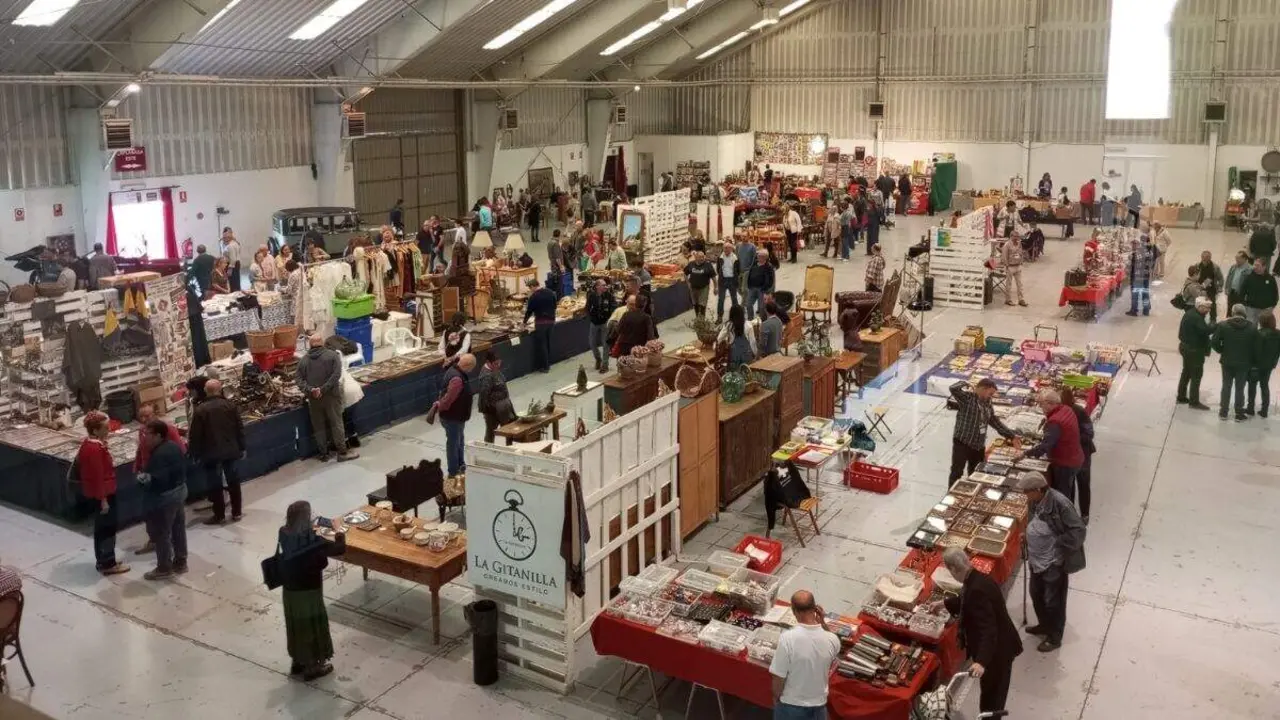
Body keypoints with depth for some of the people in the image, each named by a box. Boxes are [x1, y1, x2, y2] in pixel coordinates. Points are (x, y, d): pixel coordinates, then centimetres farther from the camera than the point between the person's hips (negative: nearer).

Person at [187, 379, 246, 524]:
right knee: (233, 481, 13)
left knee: (215, 484, 7)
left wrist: (195, 454, 2)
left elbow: (195, 435, -9)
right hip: (231, 450, 3)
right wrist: (242, 447, 13)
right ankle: (236, 513, 20)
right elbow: (240, 428, 3)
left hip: (211, 453, -3)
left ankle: (219, 515, 13)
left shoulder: (200, 410, -12)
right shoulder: (230, 405, -3)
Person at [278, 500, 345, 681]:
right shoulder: (312, 541, -29)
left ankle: (297, 661, 40)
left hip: (289, 590, 7)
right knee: (312, 626, 12)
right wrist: (338, 529, -3)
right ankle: (312, 667, 26)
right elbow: (340, 549, -18)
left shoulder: (284, 534, -8)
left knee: (296, 625, 24)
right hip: (308, 592, -7)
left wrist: (310, 530, 11)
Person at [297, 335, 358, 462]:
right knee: (336, 423, 3)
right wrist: (323, 389, -16)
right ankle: (342, 452, 5)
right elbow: (336, 375, -15)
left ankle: (323, 454, 16)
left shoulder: (303, 360, 7)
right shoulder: (332, 355, -3)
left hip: (313, 398, 3)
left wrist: (310, 390, -14)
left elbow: (300, 380, -2)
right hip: (331, 395, -3)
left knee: (318, 427, 11)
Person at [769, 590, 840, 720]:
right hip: (818, 704, 2)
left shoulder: (787, 638, -28)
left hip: (790, 704, -2)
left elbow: (778, 676, -20)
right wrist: (822, 623, -6)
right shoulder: (832, 640, -18)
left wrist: (776, 697, 0)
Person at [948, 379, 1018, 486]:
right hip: (962, 443, -7)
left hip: (979, 445, 7)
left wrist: (1011, 436, 15)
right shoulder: (967, 397, -16)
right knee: (957, 472, -1)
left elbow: (995, 421, 17)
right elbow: (954, 389, -35)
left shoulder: (987, 403, 9)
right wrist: (964, 384, -14)